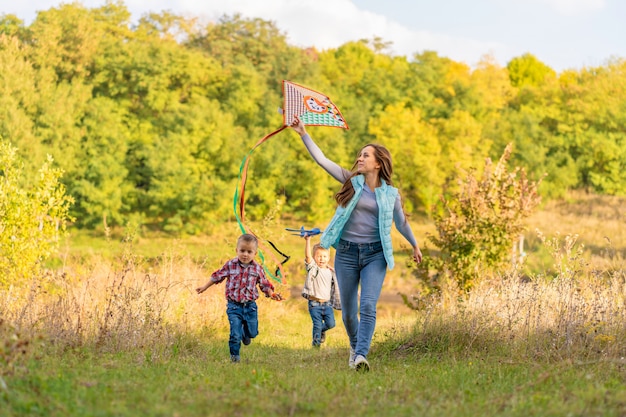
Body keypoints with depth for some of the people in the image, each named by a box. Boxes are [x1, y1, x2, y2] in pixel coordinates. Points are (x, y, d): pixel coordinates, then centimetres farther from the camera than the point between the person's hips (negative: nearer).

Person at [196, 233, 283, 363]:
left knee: (252, 332, 13)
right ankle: (234, 355, 8)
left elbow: (264, 284, 8)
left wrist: (271, 294, -10)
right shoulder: (230, 265, -6)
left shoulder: (257, 269, -2)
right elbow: (217, 276, 8)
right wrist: (205, 287, 14)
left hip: (250, 306, 2)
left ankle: (246, 333, 49)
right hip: (234, 306, -2)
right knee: (235, 334, -10)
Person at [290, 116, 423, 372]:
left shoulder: (390, 194, 3)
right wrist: (303, 134, -6)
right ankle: (355, 346, 34)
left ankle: (361, 356, -25)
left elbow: (401, 222, 18)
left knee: (368, 306, -18)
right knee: (348, 310, 8)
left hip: (375, 254, -1)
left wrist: (415, 246, 28)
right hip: (347, 252, 1)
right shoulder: (351, 181, 4)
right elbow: (321, 160, 0)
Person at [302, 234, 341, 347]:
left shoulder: (331, 272, 8)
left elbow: (335, 287, 17)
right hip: (314, 304, -3)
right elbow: (307, 255, -19)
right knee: (317, 324, -5)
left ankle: (322, 330, 26)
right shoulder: (313, 268, -4)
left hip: (327, 304, 3)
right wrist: (308, 240, -29)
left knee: (330, 323, -5)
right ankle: (316, 341, 14)